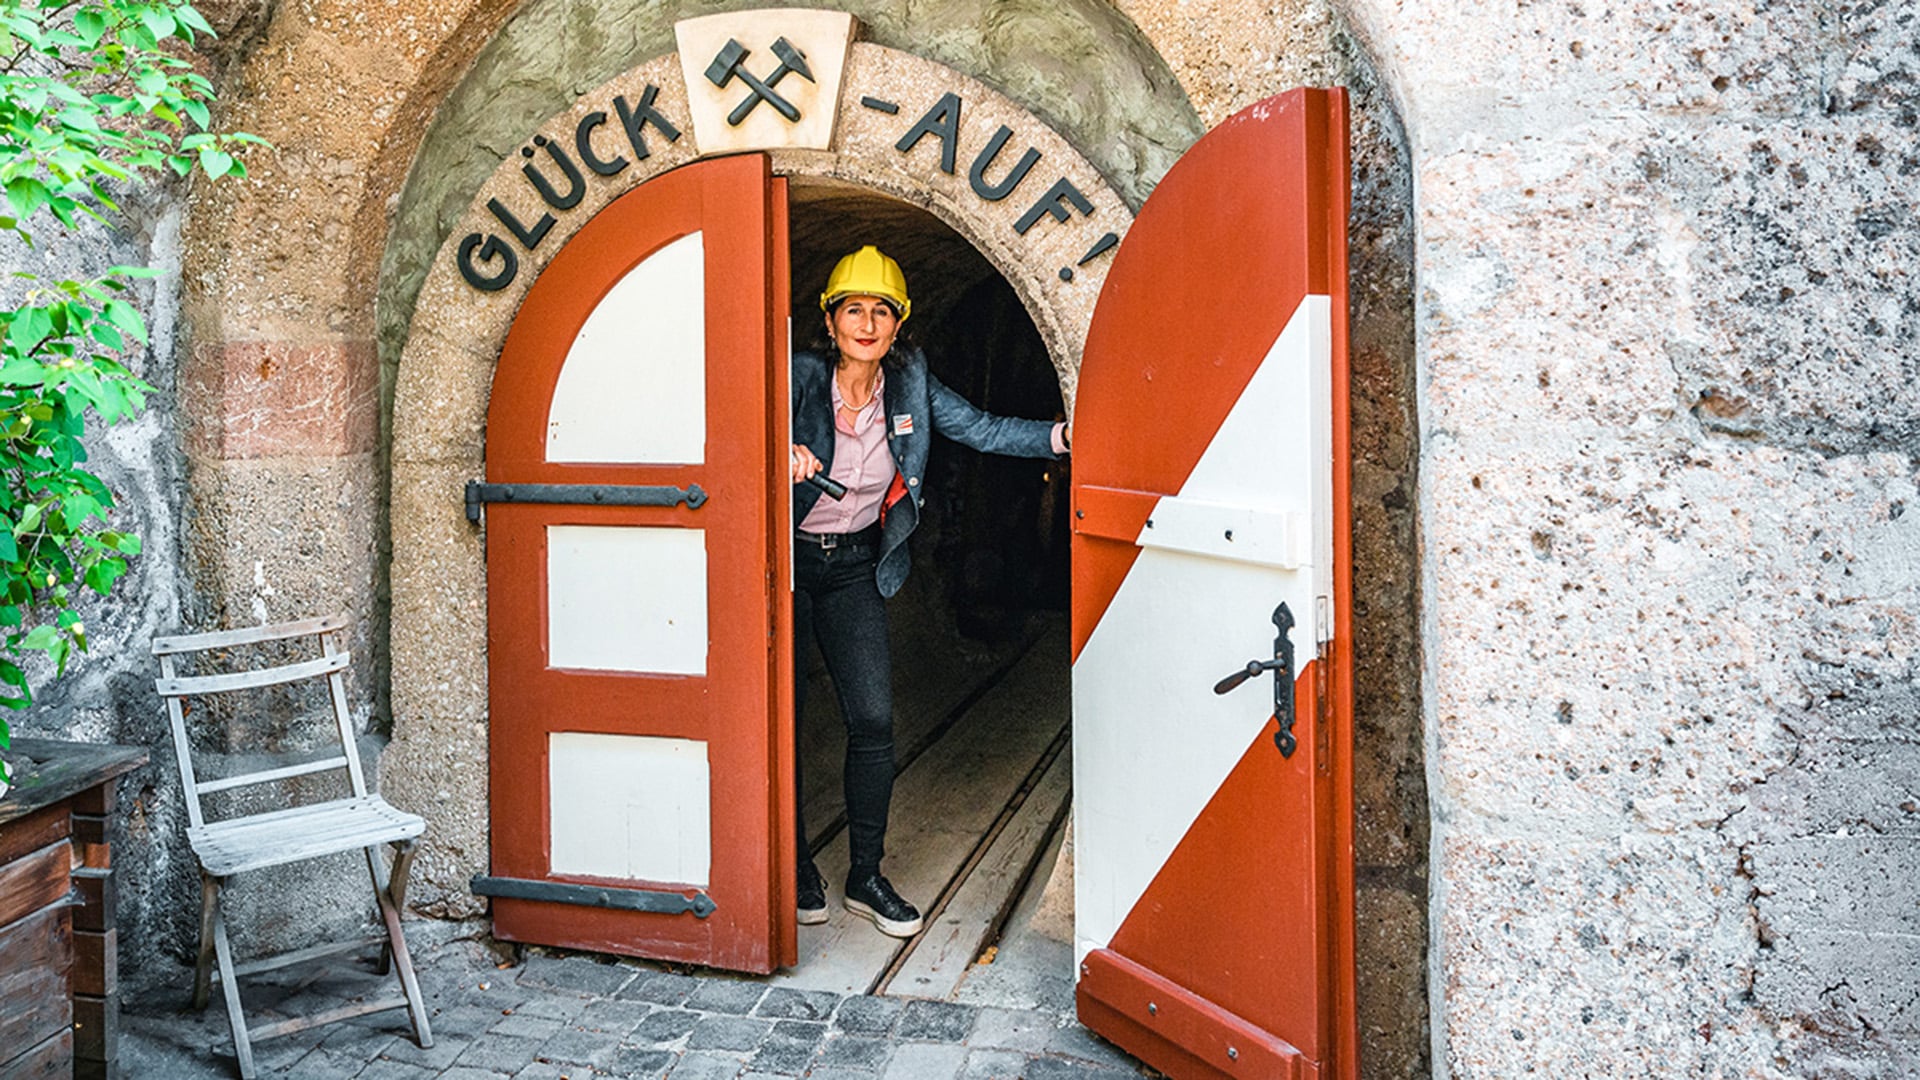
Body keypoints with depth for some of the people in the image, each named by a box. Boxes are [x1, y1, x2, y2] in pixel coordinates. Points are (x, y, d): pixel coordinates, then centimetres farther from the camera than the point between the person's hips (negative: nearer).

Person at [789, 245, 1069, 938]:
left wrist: (1063, 436, -15)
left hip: (855, 566, 3)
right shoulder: (801, 377, -14)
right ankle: (797, 869, 22)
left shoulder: (910, 382, -3)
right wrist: (780, 451, -42)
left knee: (873, 720, -2)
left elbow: (981, 430, -3)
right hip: (787, 561, -3)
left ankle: (866, 877, 13)